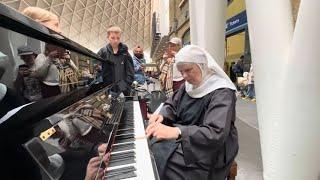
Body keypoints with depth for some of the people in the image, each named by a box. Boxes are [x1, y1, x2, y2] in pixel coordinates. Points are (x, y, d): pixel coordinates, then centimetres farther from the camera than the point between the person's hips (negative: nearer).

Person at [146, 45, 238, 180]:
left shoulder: (222, 93, -21)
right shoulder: (189, 85, 4)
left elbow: (216, 134, -30)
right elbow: (171, 105, 10)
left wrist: (176, 132, -41)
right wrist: (161, 116, -13)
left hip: (207, 152, -7)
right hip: (183, 137, 7)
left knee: (156, 160, -20)